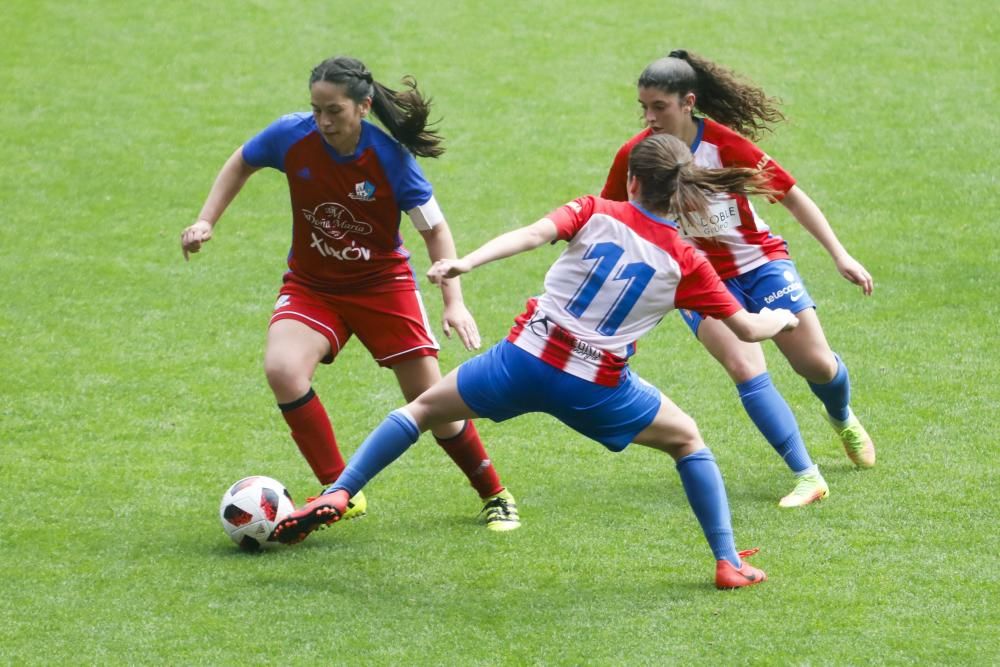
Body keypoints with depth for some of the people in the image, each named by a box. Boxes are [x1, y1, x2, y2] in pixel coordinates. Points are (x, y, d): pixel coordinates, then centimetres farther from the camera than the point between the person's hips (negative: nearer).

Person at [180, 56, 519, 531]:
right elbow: (242, 164, 5)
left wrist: (454, 302, -18)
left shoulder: (390, 157, -23)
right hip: (311, 285, 2)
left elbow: (435, 229, -11)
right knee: (282, 369, -28)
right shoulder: (292, 137, -18)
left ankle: (494, 497, 27)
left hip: (383, 283, -2)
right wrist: (206, 222, -4)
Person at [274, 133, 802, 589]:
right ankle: (729, 564, 16)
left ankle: (337, 494, 8)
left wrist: (466, 263, -26)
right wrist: (782, 318, 29)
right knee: (687, 440, 24)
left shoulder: (596, 213, 2)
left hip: (527, 359, 0)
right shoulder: (685, 263, 3)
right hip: (597, 387, 0)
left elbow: (534, 234, -16)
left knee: (424, 407, 21)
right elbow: (747, 328, 6)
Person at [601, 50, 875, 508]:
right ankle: (807, 477, -14)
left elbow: (792, 196, -12)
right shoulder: (635, 156, -14)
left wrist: (840, 256, -15)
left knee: (816, 364, 1)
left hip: (759, 260, 0)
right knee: (747, 371, -21)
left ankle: (844, 421, 38)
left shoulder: (725, 144, -20)